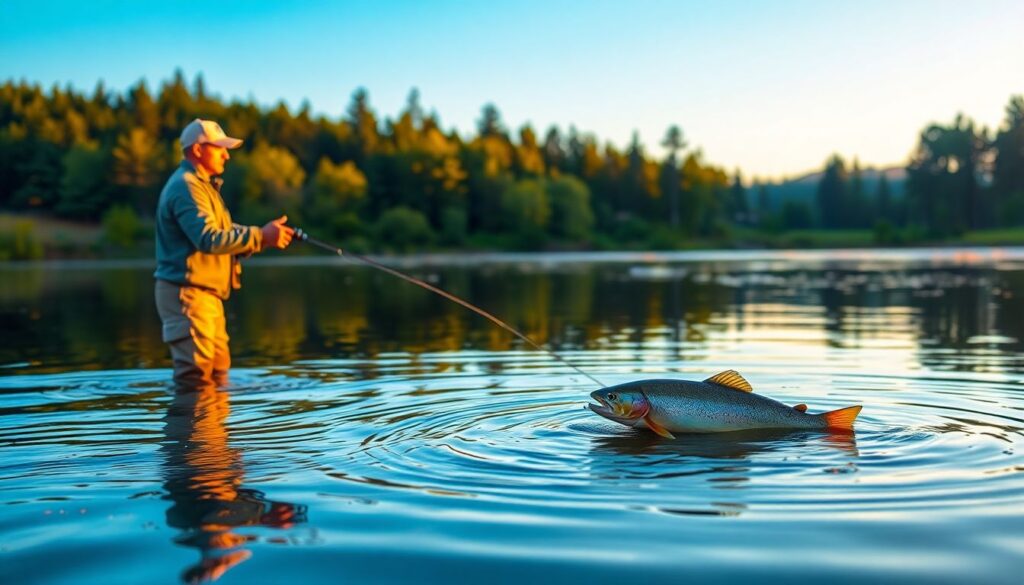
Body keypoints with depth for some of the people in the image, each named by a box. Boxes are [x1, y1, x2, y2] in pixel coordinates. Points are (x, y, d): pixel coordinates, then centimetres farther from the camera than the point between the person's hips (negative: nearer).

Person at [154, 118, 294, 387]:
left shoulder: (202, 184, 21)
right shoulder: (186, 186, -14)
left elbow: (225, 234, 16)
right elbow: (209, 239, -27)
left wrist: (265, 236, 1)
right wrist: (261, 236, -26)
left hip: (207, 294, 11)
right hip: (187, 293, -11)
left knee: (218, 374, 15)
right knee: (195, 378, -10)